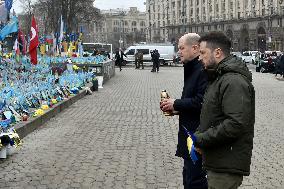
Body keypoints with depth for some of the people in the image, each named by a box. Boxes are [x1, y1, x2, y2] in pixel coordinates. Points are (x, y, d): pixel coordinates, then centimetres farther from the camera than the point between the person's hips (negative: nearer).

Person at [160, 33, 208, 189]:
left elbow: (201, 102, -28)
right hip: (190, 133, 11)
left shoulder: (203, 71, -19)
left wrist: (176, 104, -16)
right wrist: (176, 109, 7)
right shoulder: (192, 69, 15)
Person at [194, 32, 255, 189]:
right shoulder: (220, 78, 17)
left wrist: (201, 139, -20)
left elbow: (236, 124, -29)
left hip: (227, 167, -10)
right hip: (218, 163, 10)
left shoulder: (234, 82, -19)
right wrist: (199, 135, 5)